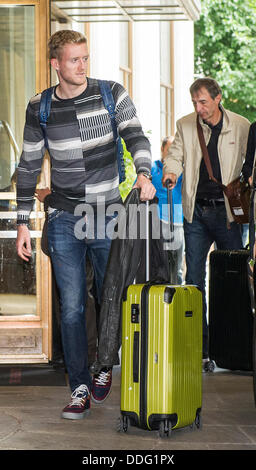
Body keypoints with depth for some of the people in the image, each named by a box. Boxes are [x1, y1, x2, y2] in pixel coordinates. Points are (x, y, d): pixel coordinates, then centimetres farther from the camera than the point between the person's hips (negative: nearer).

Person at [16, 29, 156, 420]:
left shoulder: (112, 94, 0)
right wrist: (23, 223, 4)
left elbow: (135, 136, -9)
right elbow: (29, 167, 7)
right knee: (72, 308, 1)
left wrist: (144, 173, -30)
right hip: (64, 222, 1)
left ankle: (104, 366, 32)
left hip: (109, 218, 0)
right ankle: (80, 388, 11)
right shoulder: (40, 109, 2)